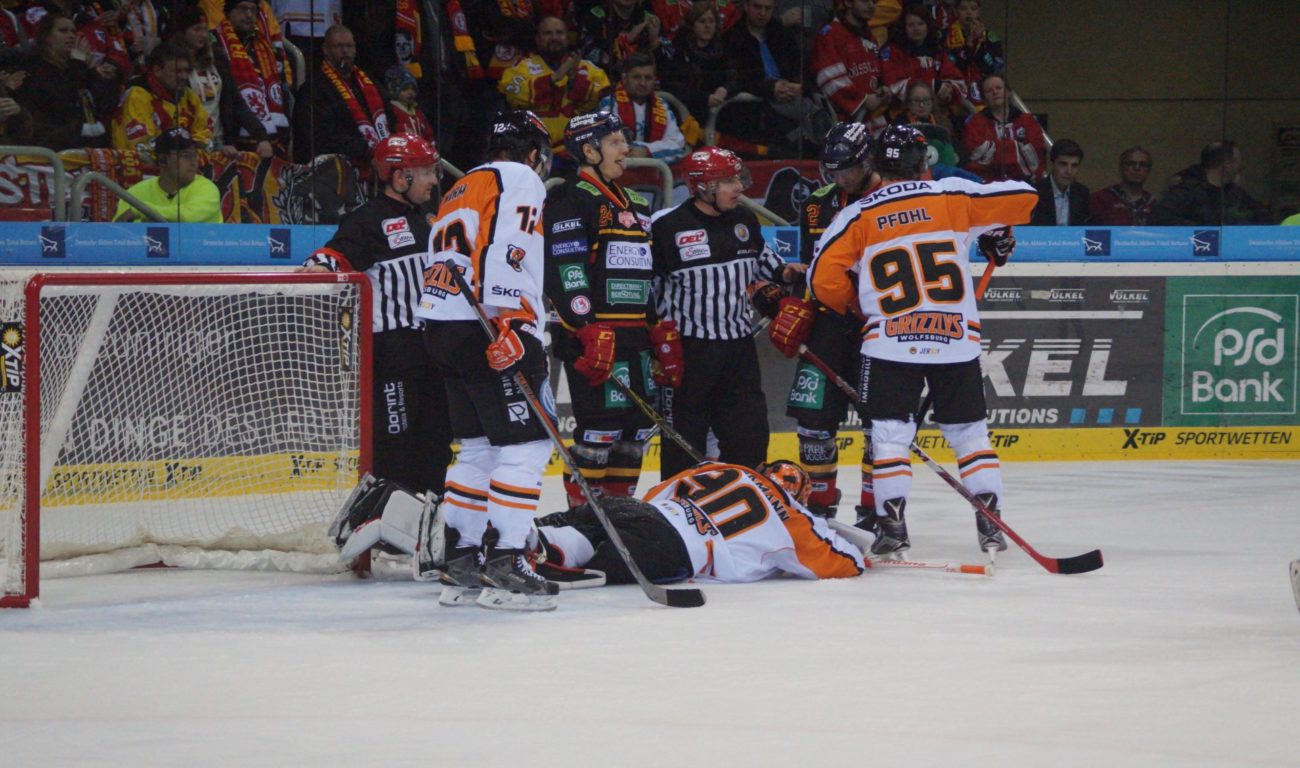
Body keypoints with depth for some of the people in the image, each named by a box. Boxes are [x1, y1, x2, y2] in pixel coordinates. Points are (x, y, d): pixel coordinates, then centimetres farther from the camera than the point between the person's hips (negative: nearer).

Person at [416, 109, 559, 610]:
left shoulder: (461, 190, 26)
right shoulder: (519, 180, -2)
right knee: (526, 445, -8)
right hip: (486, 328, -9)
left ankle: (461, 562, 16)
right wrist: (514, 325, -26)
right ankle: (504, 565, -15)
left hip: (440, 326, 9)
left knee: (479, 447, 16)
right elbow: (507, 253, -18)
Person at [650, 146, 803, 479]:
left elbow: (759, 256, 26)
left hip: (738, 342, 6)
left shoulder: (744, 220, 7)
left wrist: (783, 272, 7)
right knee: (684, 435, 0)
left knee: (749, 428, 9)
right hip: (688, 347, -6)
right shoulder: (667, 226, -12)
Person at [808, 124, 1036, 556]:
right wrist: (997, 232, 25)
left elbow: (823, 280, -2)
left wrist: (856, 304, 17)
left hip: (890, 343, -1)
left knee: (889, 434, 6)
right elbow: (1022, 196, 5)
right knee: (969, 432, 12)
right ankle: (989, 524, 8)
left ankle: (892, 525, -1)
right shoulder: (952, 197, 2)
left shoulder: (857, 217, 1)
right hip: (956, 340, 1)